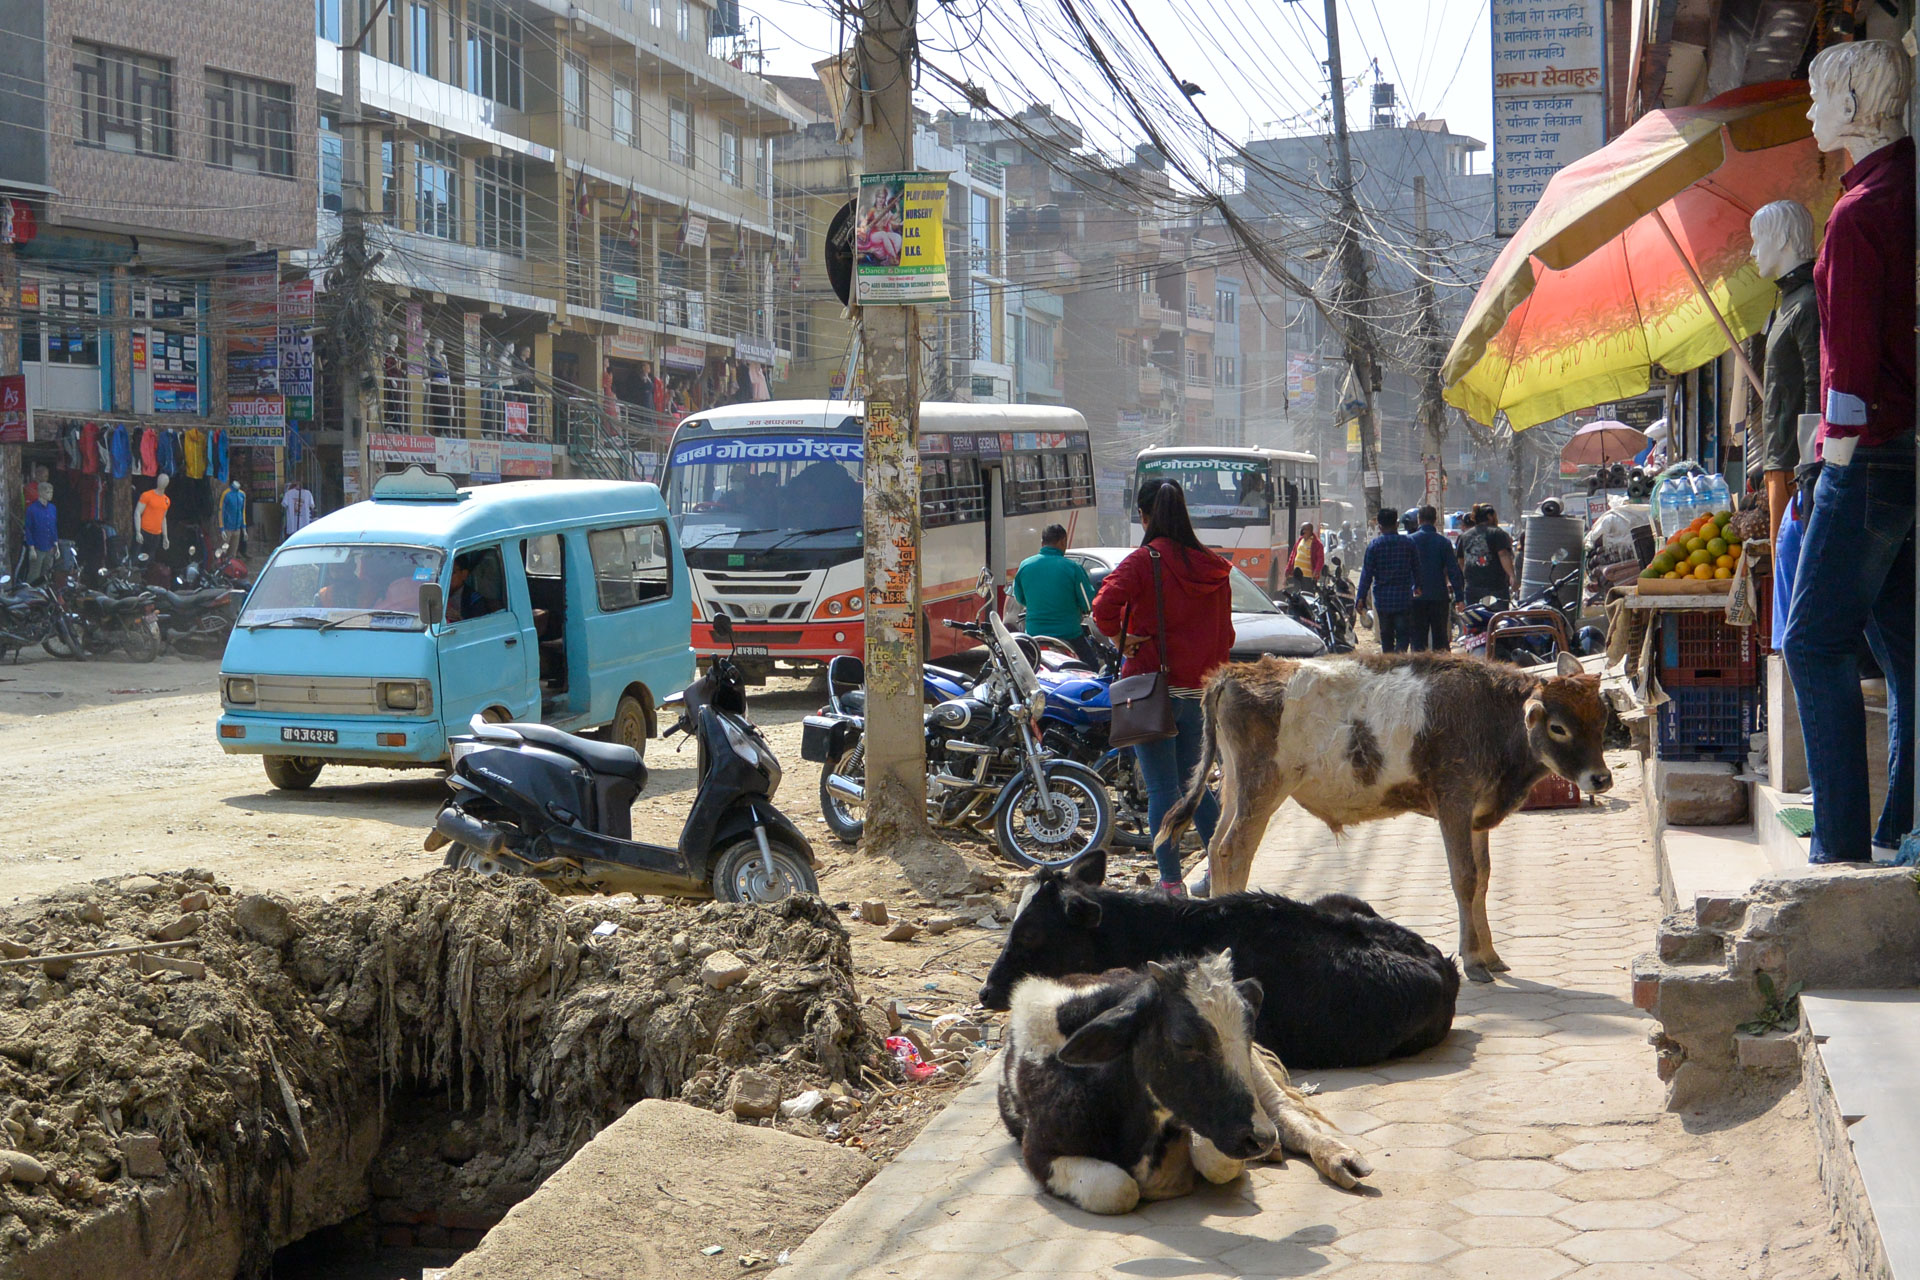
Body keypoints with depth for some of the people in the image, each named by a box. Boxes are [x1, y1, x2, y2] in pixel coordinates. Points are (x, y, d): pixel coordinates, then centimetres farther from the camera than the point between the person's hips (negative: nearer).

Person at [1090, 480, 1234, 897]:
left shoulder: (1144, 560, -10)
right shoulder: (1213, 568, 7)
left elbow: (1105, 604, -25)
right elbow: (1224, 633, 11)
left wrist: (1122, 637, -9)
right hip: (1198, 690, 5)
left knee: (1161, 787, 0)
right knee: (1193, 779, 19)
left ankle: (1171, 881, 2)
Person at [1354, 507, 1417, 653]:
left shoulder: (1374, 545, -3)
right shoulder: (1408, 542, 0)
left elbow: (1367, 573, -4)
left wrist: (1361, 597, -1)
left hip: (1382, 598, 0)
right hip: (1403, 597, 0)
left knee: (1386, 636, 11)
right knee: (1403, 634, -2)